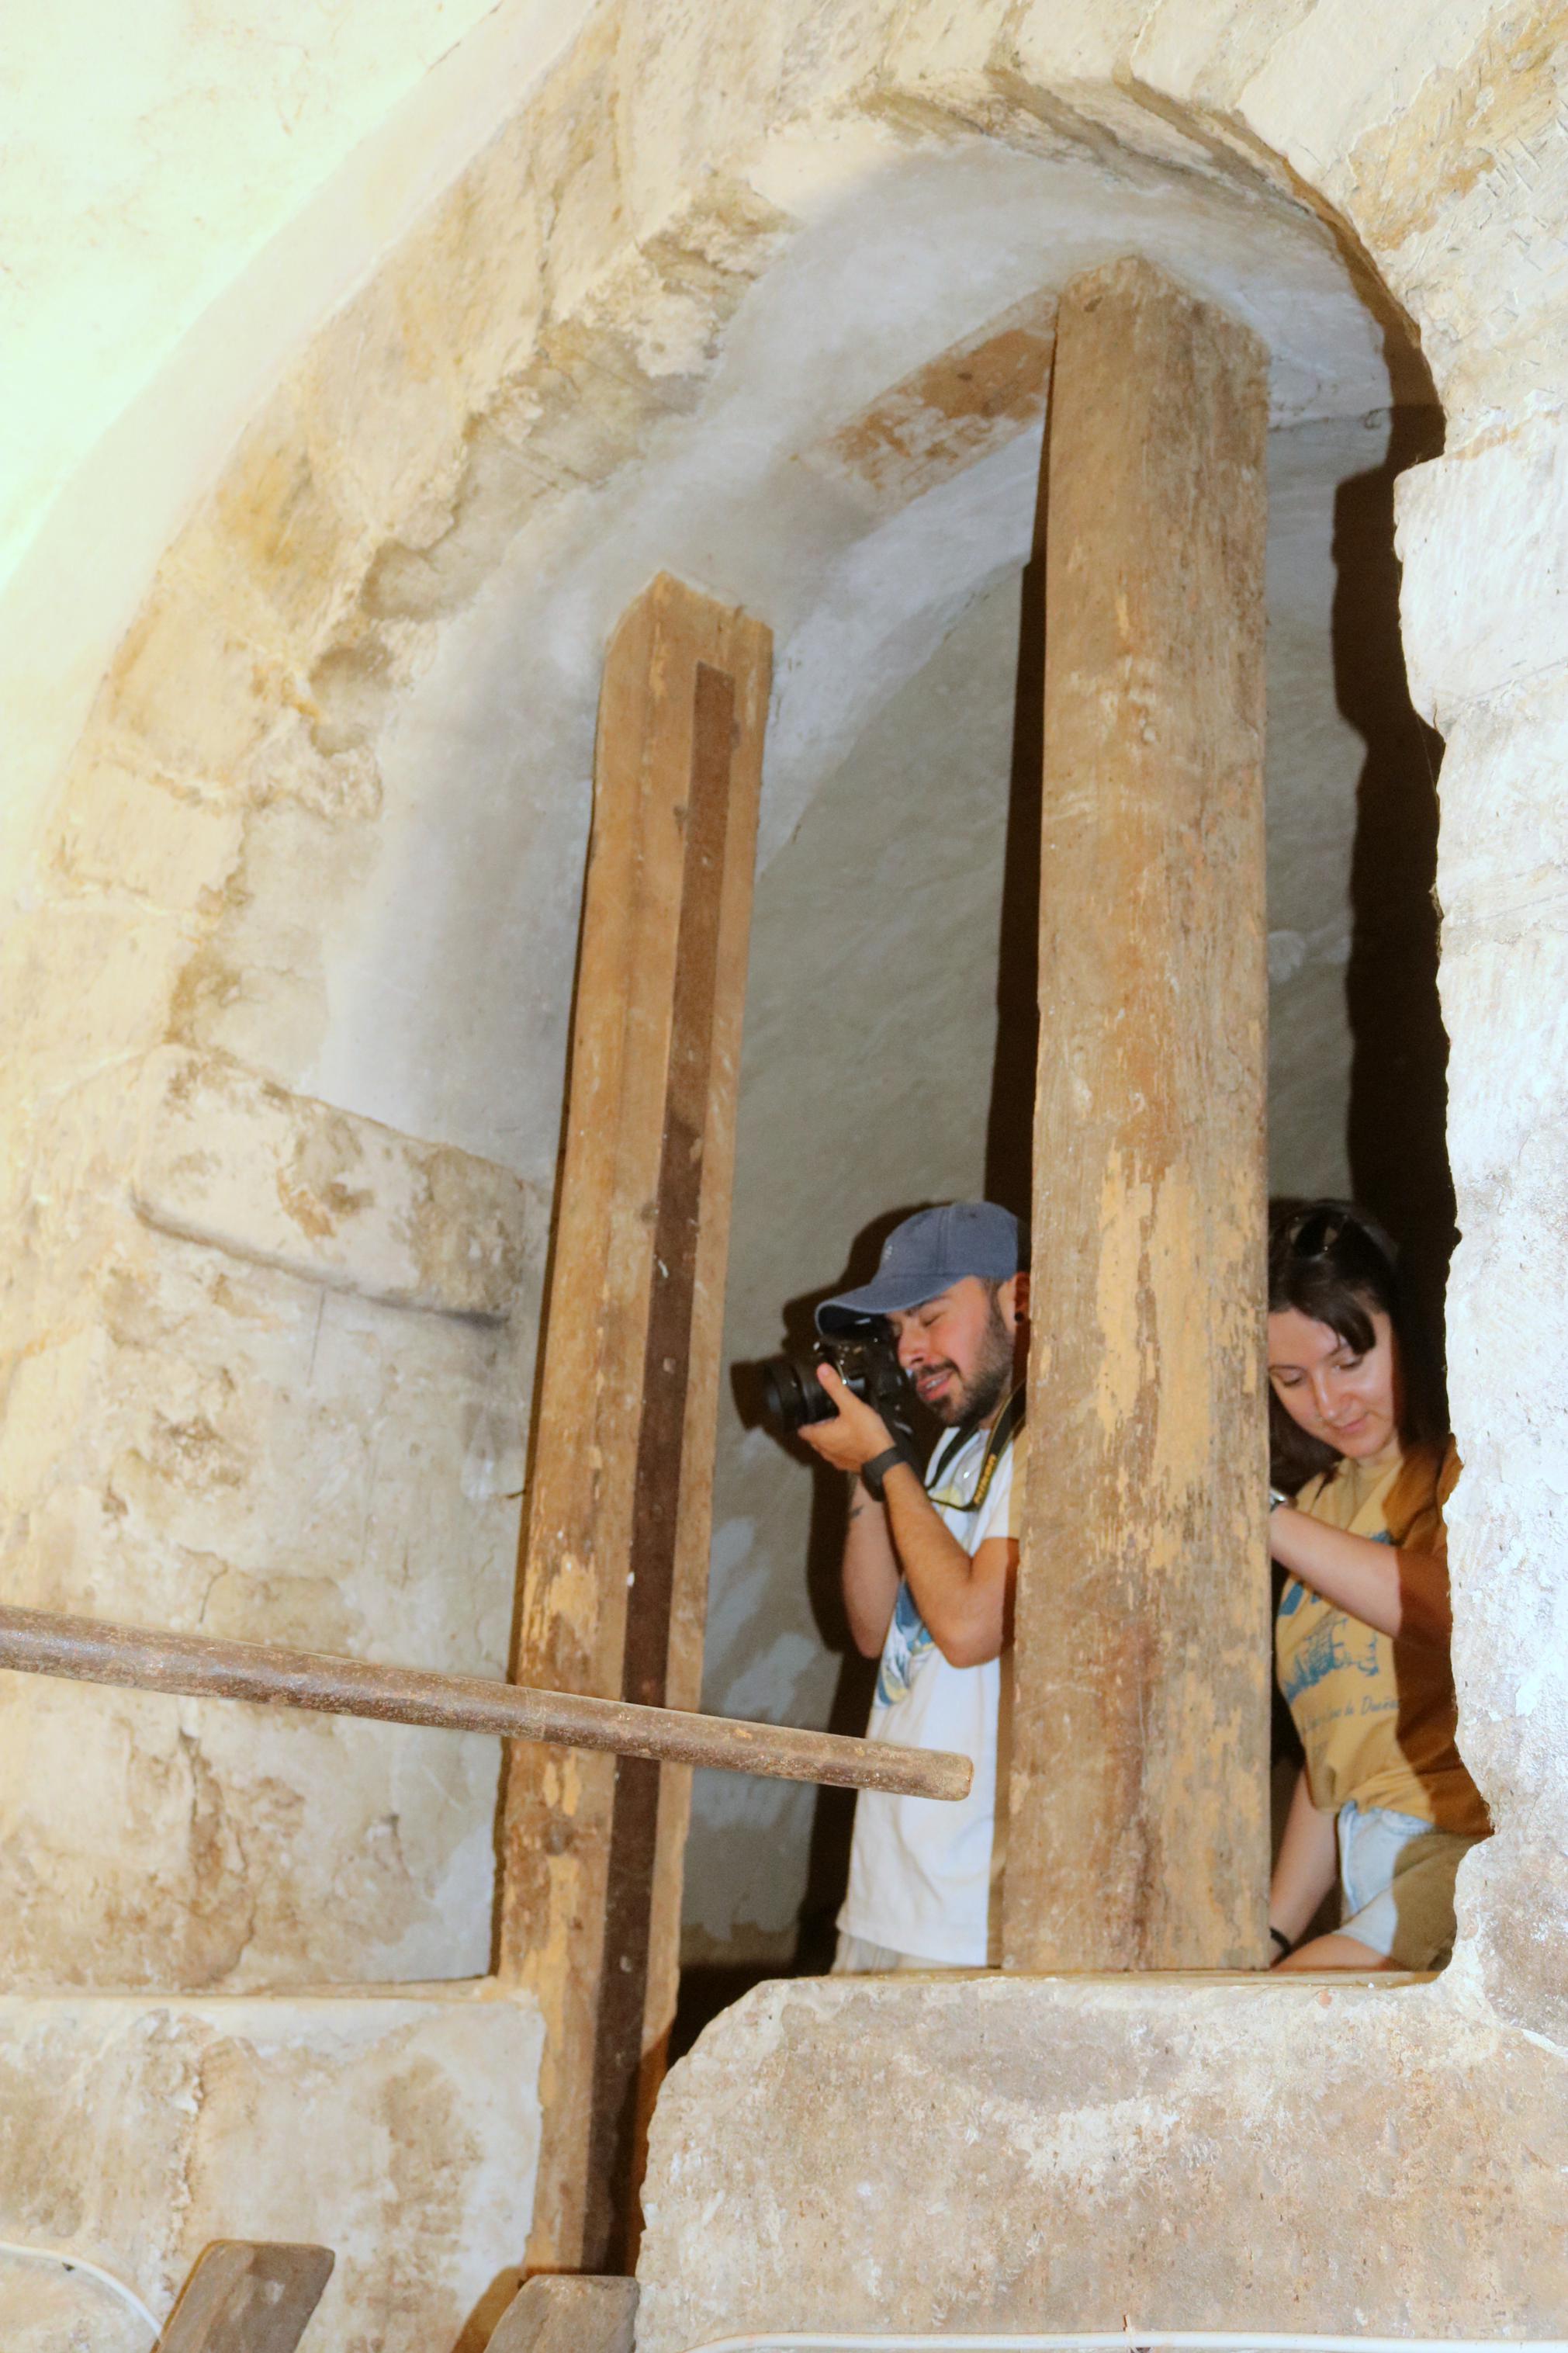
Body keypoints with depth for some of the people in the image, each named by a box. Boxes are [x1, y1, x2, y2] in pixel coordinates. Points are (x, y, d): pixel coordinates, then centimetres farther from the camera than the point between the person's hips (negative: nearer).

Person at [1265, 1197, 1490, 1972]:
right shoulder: (1324, 1500, 23)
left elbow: (1473, 1613, -20)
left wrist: (1262, 1515, -13)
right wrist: (1272, 1936, 19)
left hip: (1468, 1849, -7)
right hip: (1372, 1888, 7)